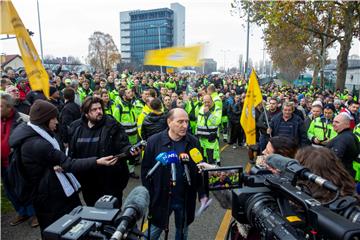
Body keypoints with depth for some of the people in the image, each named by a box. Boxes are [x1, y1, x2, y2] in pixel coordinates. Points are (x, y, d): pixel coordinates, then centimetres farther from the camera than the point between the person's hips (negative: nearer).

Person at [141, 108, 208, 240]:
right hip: (161, 198, -2)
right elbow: (146, 170, -7)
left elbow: (199, 170, 2)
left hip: (186, 199, 2)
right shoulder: (154, 141, -13)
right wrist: (149, 197, -7)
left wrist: (202, 194, 0)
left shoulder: (194, 142, -6)